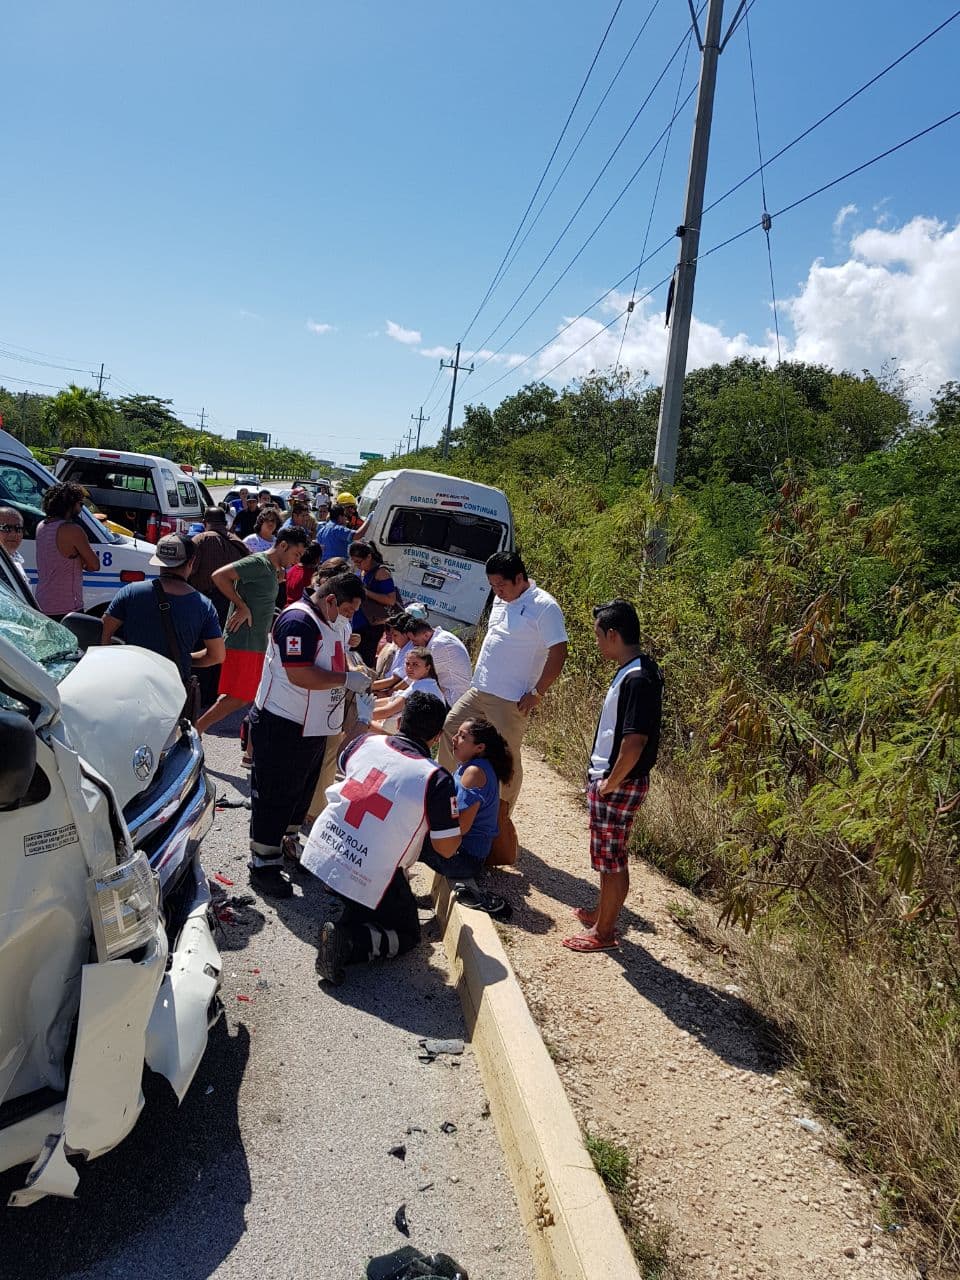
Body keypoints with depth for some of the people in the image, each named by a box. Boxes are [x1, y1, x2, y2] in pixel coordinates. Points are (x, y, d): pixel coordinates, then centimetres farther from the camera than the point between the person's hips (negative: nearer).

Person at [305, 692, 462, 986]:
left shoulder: (366, 741, -2)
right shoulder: (436, 779, -16)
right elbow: (447, 848, -10)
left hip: (319, 854, 7)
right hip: (368, 880, -6)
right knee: (407, 935, 16)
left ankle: (353, 914, 27)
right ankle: (347, 942, -8)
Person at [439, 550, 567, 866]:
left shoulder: (544, 607, -14)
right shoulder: (501, 601, 11)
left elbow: (558, 653, -17)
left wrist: (535, 694, -17)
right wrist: (481, 675, 17)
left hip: (510, 701, -8)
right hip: (478, 690, 8)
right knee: (450, 729, 11)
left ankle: (501, 821, 13)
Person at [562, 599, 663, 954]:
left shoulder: (638, 679, -23)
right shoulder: (631, 671, 8)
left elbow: (635, 741, -27)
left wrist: (610, 783, -17)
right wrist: (601, 778, 15)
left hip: (618, 785, -9)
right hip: (607, 779, 9)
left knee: (611, 857, 4)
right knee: (607, 854, 22)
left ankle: (604, 931, 17)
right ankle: (603, 911, 38)